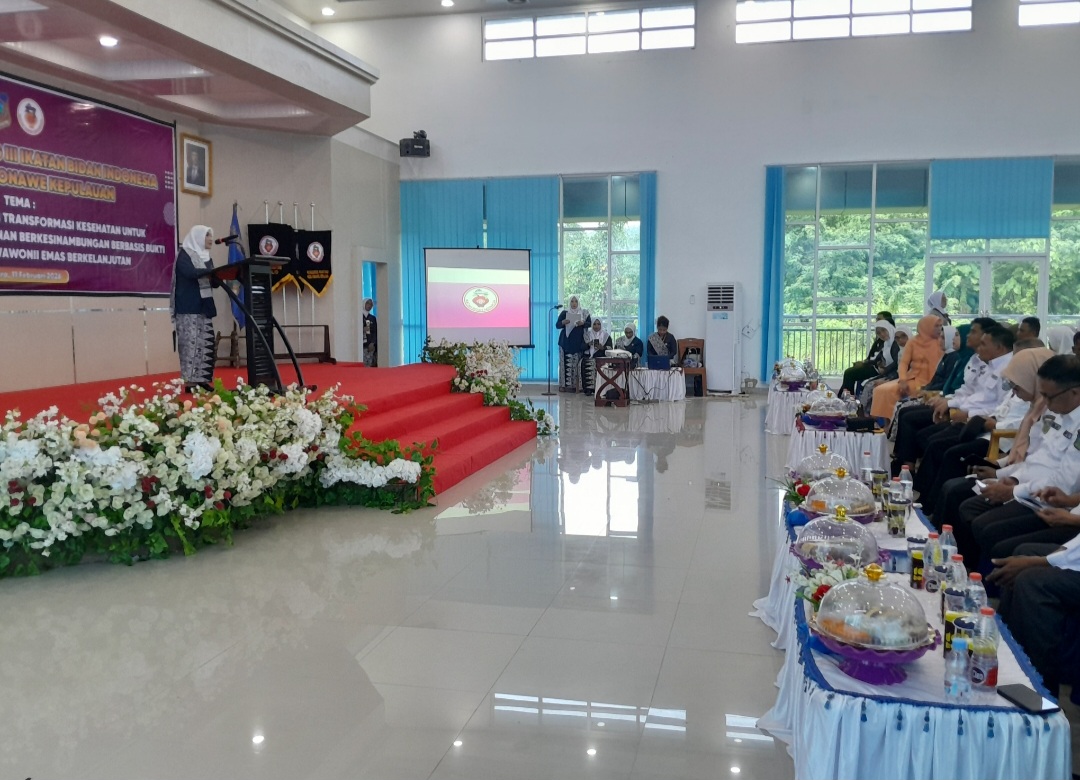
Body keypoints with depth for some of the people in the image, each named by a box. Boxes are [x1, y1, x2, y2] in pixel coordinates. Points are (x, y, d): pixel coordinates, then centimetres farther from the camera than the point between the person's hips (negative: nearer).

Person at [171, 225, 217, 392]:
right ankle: (190, 382, -9)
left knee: (207, 343, 2)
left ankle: (202, 380, 5)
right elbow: (190, 273, -20)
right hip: (188, 308, -7)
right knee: (191, 343, -10)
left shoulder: (206, 258, 20)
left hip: (204, 306, 7)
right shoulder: (184, 254, -2)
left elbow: (214, 282, 15)